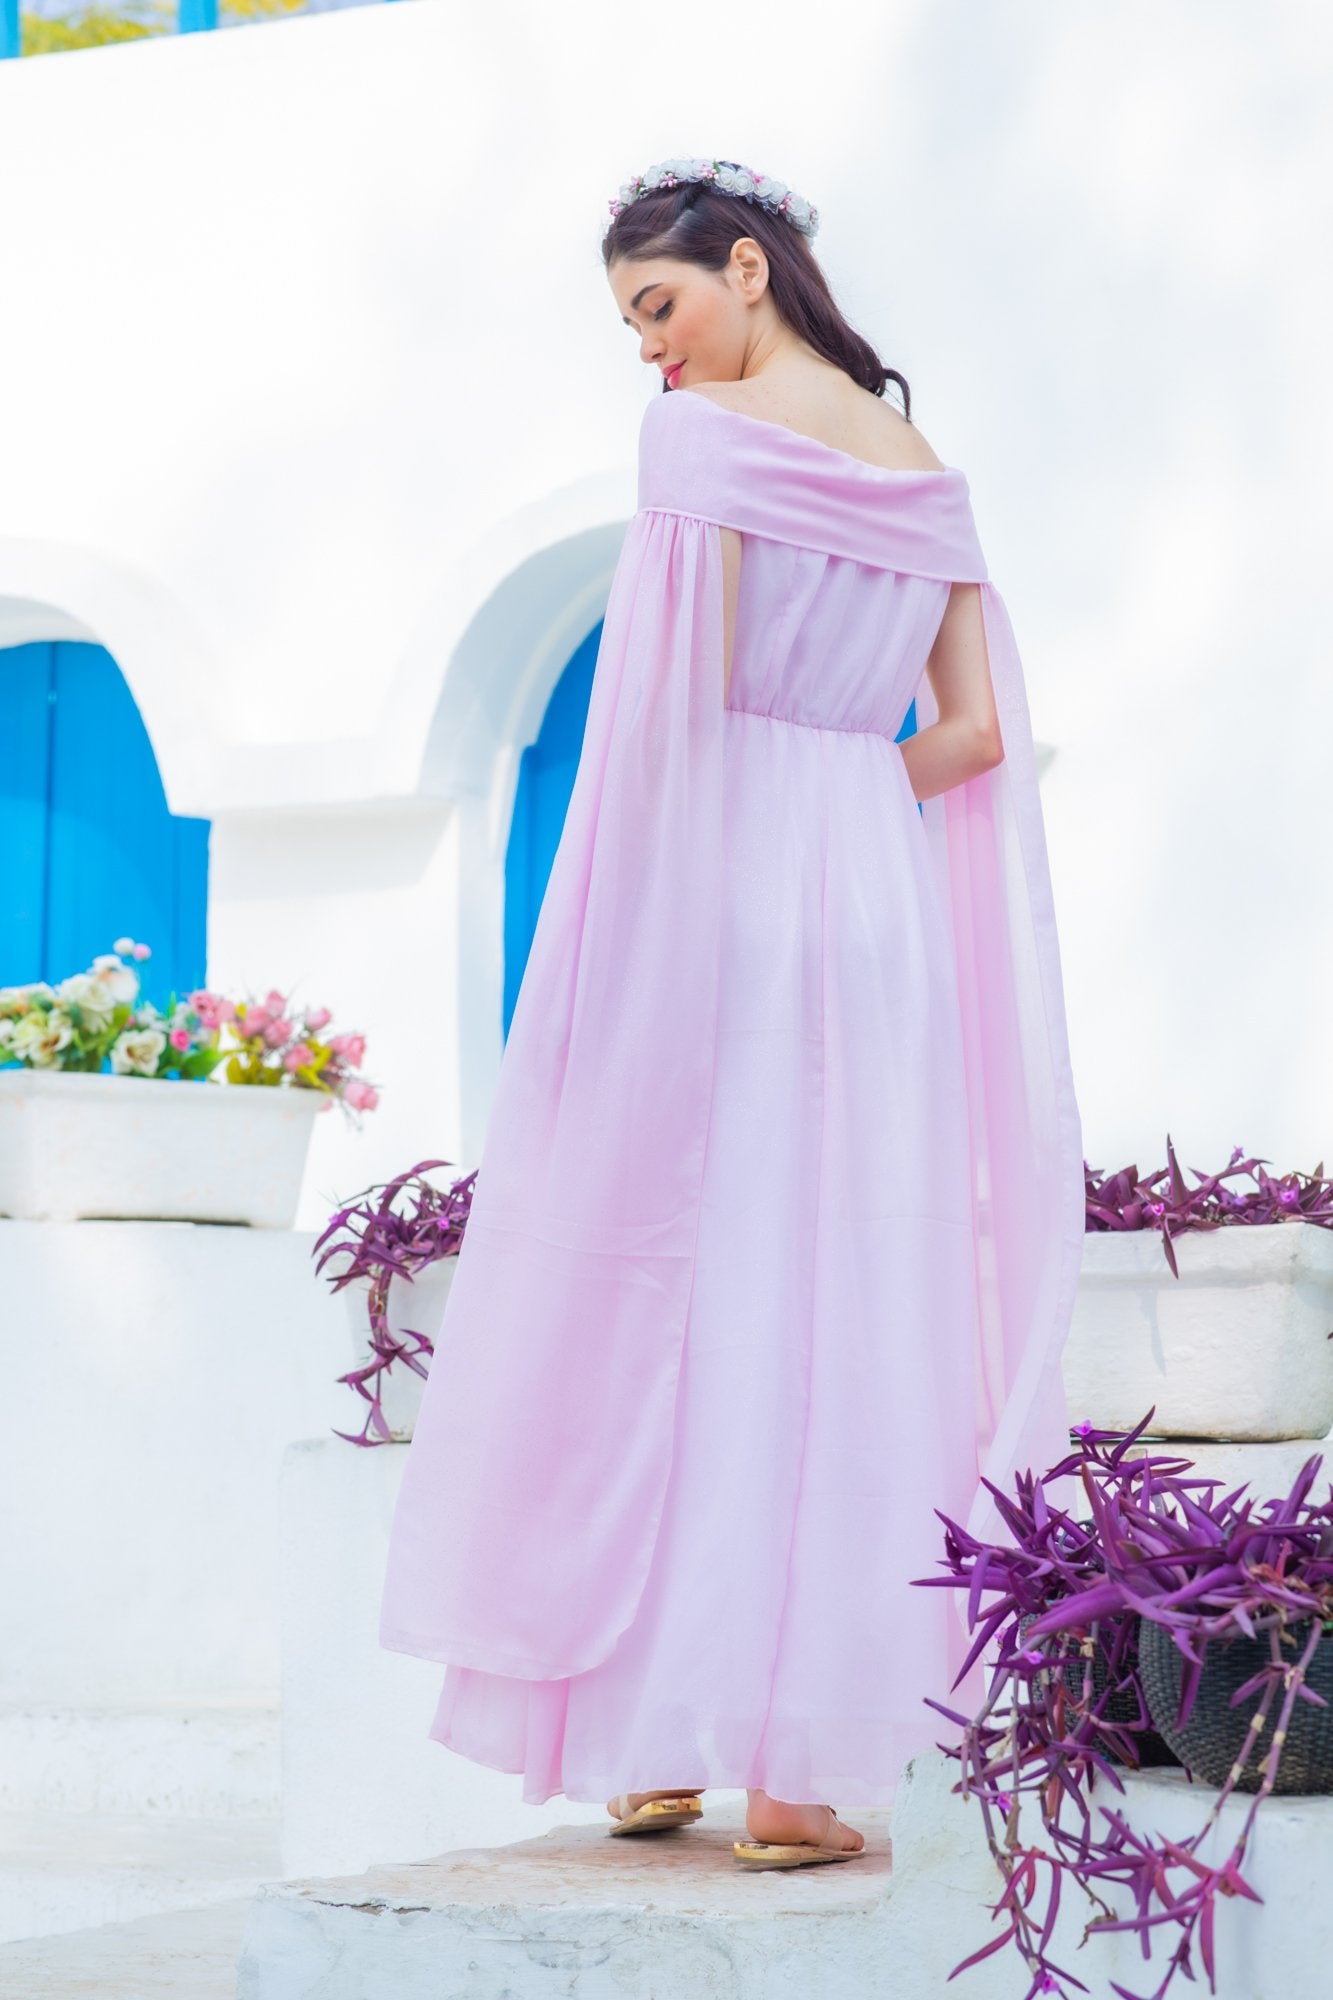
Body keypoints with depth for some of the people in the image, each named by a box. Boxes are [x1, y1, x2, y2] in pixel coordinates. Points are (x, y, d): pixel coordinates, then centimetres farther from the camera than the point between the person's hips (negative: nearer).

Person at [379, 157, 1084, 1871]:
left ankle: (652, 1738, 6)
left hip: (714, 896, -5)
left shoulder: (705, 435, -3)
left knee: (662, 1291, 2)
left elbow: (681, 702, -10)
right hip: (885, 898, 5)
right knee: (839, 1318, 3)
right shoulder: (926, 475, 16)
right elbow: (979, 730, 12)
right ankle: (795, 1759, 1)